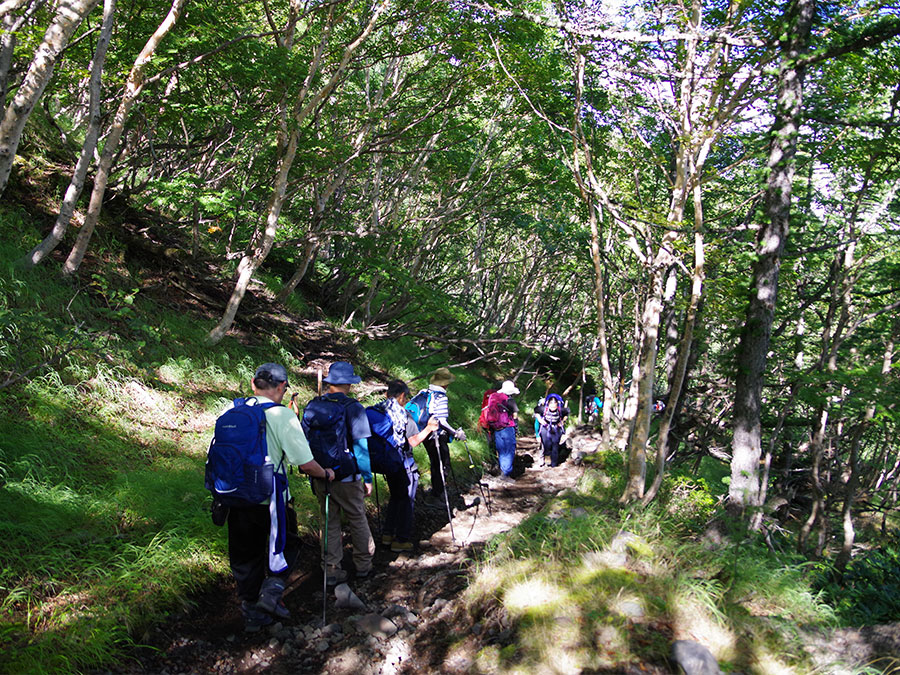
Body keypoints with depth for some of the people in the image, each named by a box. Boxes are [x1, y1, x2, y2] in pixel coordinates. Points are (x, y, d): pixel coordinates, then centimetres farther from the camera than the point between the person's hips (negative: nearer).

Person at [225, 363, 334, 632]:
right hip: (269, 498, -4)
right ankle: (271, 592, 7)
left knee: (245, 554, 19)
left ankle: (251, 613, 28)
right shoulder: (282, 415, -15)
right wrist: (326, 474, 4)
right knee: (287, 543, 21)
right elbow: (305, 463, -16)